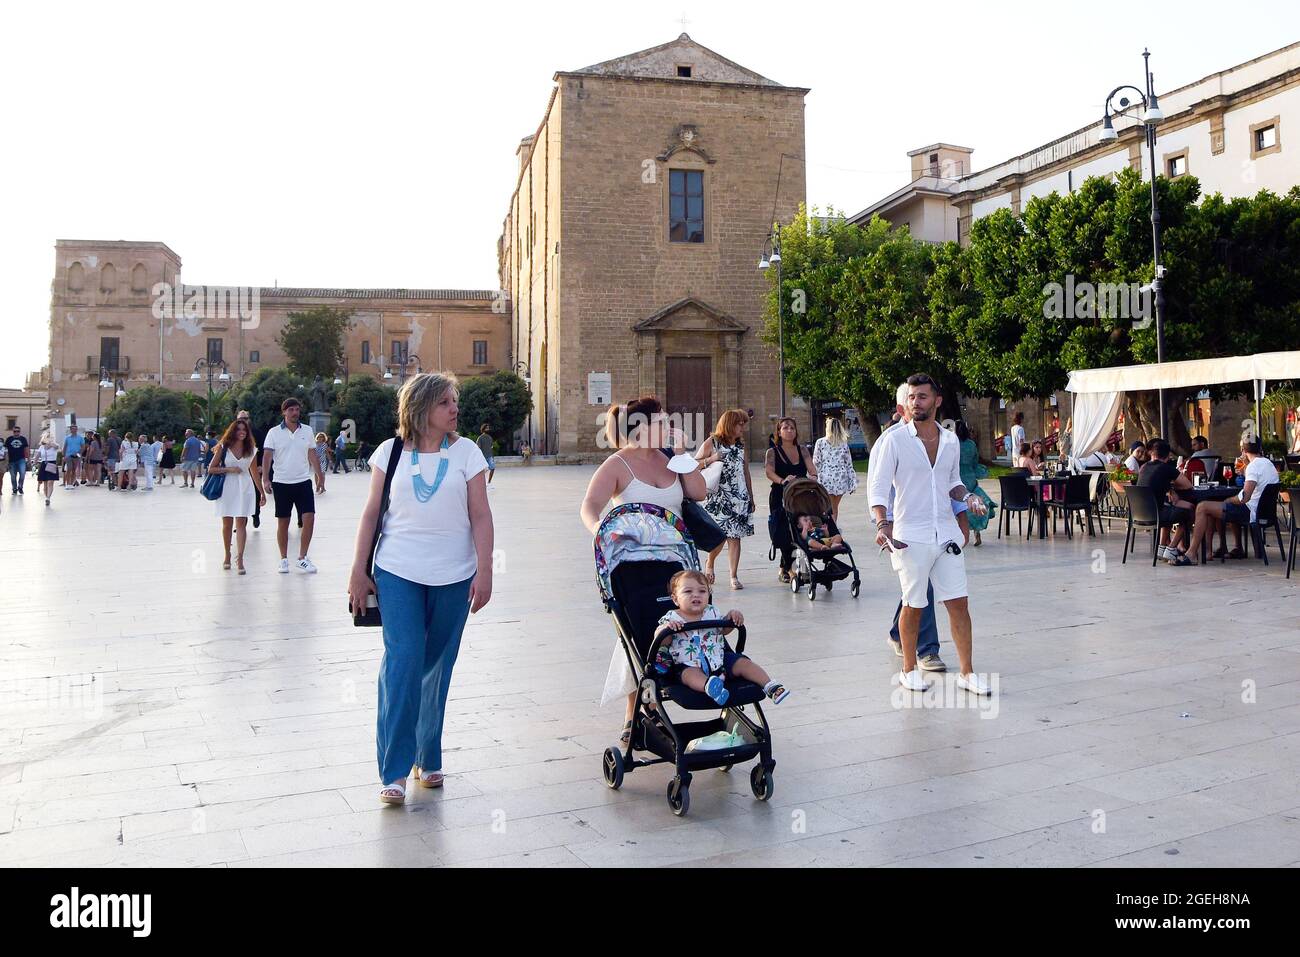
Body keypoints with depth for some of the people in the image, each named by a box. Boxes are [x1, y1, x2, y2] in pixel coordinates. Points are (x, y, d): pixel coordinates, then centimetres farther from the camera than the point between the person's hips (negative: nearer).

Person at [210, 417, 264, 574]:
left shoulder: (251, 449, 6)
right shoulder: (223, 448, 0)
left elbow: (254, 472, 14)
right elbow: (211, 469, 1)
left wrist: (262, 492, 14)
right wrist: (229, 469, -14)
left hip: (244, 488, 0)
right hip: (226, 488, 0)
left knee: (241, 523, -7)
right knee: (227, 523, 7)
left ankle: (240, 558, -11)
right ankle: (227, 556, 22)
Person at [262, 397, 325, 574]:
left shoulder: (307, 431, 7)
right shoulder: (274, 432, 0)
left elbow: (313, 456, 11)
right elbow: (267, 457, -4)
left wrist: (320, 477, 7)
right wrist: (265, 479, -15)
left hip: (303, 482, 2)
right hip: (281, 483, -1)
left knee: (309, 519, -8)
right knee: (283, 523, 6)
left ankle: (302, 558, 3)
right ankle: (284, 559, 17)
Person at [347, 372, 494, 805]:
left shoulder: (466, 452, 2)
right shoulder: (391, 452, 3)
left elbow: (481, 516, 0)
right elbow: (371, 514, 6)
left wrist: (484, 572, -6)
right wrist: (358, 572, 3)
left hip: (453, 576, 1)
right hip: (398, 574, -1)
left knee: (436, 667, 8)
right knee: (402, 661, -9)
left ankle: (428, 758, 23)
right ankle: (394, 770, -2)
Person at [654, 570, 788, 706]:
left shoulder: (712, 613, 6)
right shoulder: (672, 618, -4)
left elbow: (724, 629, 21)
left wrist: (732, 616, 1)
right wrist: (666, 627, -30)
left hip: (718, 659, 5)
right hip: (688, 665, -5)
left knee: (743, 663, -8)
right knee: (691, 674, -37)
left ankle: (769, 685, -6)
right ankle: (708, 686, -67)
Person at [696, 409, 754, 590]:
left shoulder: (741, 445, 15)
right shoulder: (711, 443, -1)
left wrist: (751, 498, 17)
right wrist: (711, 459, -18)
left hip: (740, 498, 4)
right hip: (718, 498, -4)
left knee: (735, 536, 0)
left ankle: (734, 577, 4)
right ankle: (709, 563, 21)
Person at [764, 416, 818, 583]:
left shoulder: (802, 450, 12)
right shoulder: (772, 452, 3)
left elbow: (812, 468, 1)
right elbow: (769, 472, -13)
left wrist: (813, 476, -24)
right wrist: (782, 481, -33)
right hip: (780, 497, -3)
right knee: (784, 533, -10)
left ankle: (784, 569, 14)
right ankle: (790, 567, 2)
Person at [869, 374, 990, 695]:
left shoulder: (950, 440, 8)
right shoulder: (894, 439, -6)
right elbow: (878, 488, -9)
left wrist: (966, 497, 1)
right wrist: (882, 524, -23)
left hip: (946, 533, 4)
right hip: (910, 536, -4)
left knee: (958, 603, 5)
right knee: (913, 606, 6)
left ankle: (967, 672, 15)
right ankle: (909, 669, 23)